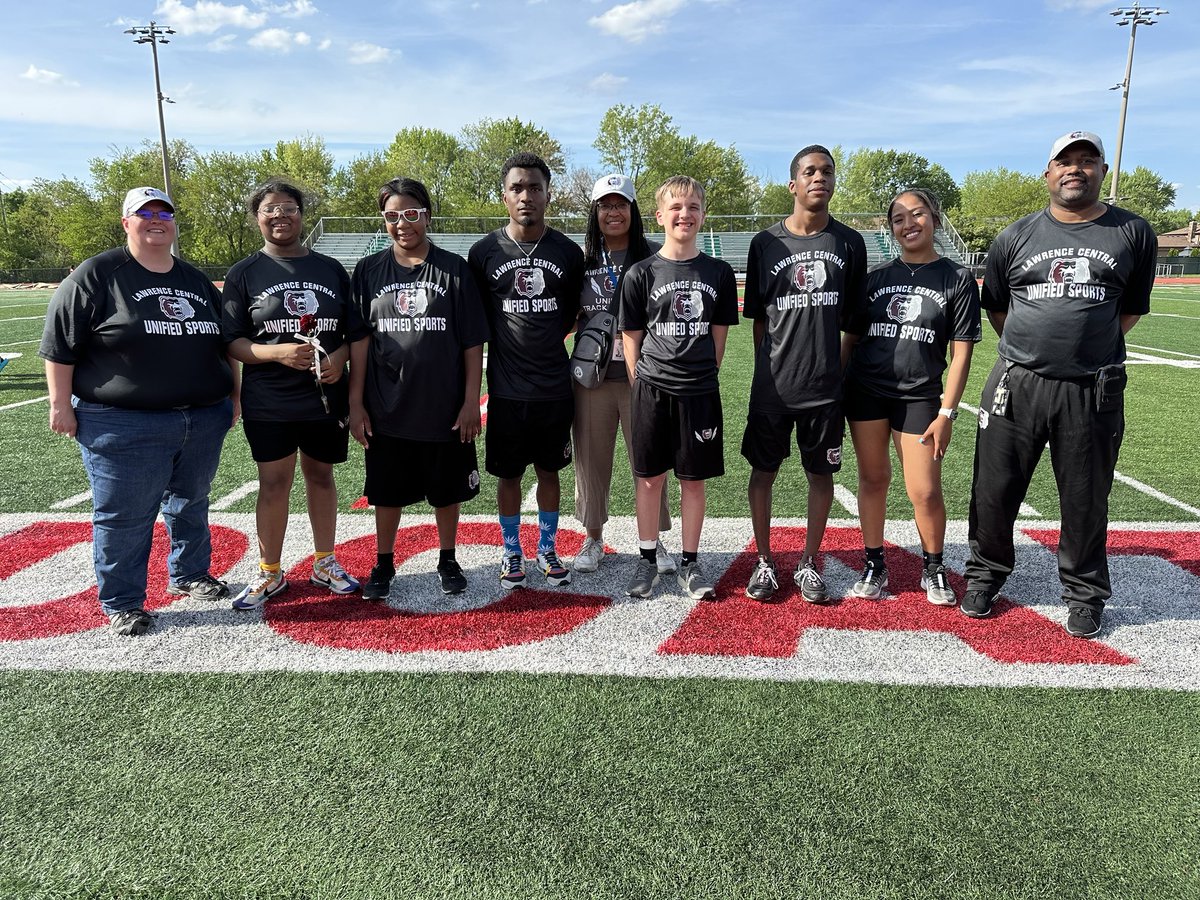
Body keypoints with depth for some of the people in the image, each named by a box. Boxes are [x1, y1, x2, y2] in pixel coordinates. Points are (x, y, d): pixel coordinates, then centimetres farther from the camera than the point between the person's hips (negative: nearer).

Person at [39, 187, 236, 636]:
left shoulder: (197, 281, 14)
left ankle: (189, 575, 36)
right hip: (124, 426, -5)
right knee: (124, 516, 1)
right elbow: (59, 343, -4)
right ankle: (122, 604, 15)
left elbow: (226, 344, 22)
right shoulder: (97, 275, -3)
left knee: (191, 504, 18)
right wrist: (61, 404, -8)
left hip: (204, 421, 5)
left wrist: (235, 396, 17)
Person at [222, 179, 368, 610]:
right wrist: (278, 352, -20)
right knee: (273, 484, 3)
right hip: (269, 403, -2)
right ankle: (269, 573, 18)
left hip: (326, 398, 2)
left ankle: (325, 562, 26)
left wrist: (339, 356, -10)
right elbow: (232, 342, -3)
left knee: (320, 476, 12)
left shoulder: (331, 269, 8)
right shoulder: (244, 274, 2)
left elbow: (355, 332, 11)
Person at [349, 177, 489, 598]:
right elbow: (359, 341, 3)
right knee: (387, 490, 12)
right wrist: (355, 403, -1)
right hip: (386, 407, 1)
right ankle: (384, 563, 30)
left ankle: (448, 560, 32)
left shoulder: (453, 268, -3)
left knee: (447, 489, 12)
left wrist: (471, 402, -7)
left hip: (445, 407, -1)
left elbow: (473, 343, -3)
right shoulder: (369, 270, 2)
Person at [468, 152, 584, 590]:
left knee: (549, 471, 13)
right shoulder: (484, 252, -4)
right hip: (506, 390, -1)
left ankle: (547, 549, 30)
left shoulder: (568, 252, 0)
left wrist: (544, 340, 4)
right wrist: (510, 342, 1)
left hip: (555, 388, 1)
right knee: (509, 474, 10)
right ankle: (512, 551, 28)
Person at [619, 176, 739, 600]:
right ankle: (646, 560, 21)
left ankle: (690, 564, 20)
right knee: (649, 477, 8)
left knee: (693, 479, 8)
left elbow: (718, 336, 9)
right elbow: (631, 339, 2)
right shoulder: (641, 274, 0)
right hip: (651, 390, -1)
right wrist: (643, 385, -2)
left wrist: (701, 375, 4)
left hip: (700, 392, 1)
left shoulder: (718, 273, 5)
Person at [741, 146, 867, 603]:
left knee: (820, 474, 8)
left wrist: (842, 368, 4)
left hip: (826, 385, 1)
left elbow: (853, 316, 9)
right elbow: (758, 317, 6)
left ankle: (809, 564, 24)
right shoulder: (766, 243, 2)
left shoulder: (849, 243, 4)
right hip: (772, 386, 0)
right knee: (763, 471, 6)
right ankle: (765, 562, 22)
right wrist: (768, 371, 3)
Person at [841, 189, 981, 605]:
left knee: (925, 490, -3)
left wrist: (947, 413, -7)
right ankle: (874, 565, 22)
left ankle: (933, 569, 21)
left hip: (919, 397, -2)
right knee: (873, 478, 8)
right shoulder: (876, 277, 8)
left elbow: (961, 352, -2)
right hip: (866, 392, 2)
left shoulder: (957, 279, 1)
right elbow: (850, 338, 10)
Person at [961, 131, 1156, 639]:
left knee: (1085, 500, 9)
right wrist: (1030, 350, 11)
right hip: (1017, 385, 1)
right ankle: (985, 574, 27)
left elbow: (1132, 309, 12)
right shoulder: (1017, 237, 6)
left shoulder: (1133, 234, 4)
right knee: (995, 491, 7)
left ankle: (1084, 593, 27)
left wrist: (1089, 346, 6)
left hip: (1093, 392, -1)